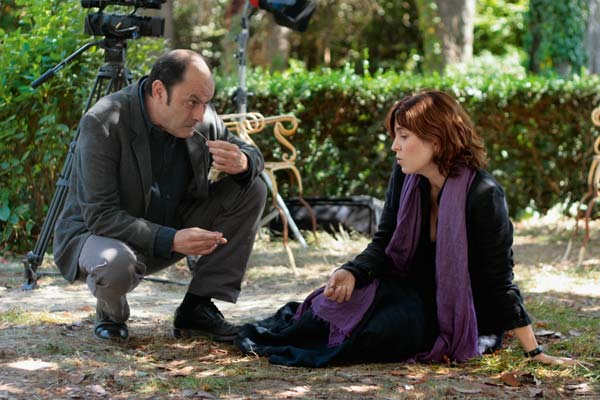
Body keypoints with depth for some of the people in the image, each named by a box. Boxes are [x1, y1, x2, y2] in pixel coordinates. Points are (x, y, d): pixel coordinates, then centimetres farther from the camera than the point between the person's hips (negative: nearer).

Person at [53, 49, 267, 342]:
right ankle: (110, 311, -2)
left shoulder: (204, 118, -8)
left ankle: (197, 308, -4)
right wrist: (171, 241, -40)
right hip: (96, 232, -6)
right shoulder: (102, 123, -26)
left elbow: (253, 154, 6)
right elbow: (100, 216, -29)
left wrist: (242, 163, -22)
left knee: (252, 191, -8)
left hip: (170, 228, 6)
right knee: (115, 263, -42)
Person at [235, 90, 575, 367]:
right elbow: (385, 244, -1)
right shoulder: (406, 177, -5)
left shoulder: (483, 195, -25)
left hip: (464, 313, -5)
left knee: (388, 330, -31)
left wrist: (534, 352, -20)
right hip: (416, 288, 5)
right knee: (345, 295, -24)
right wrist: (352, 273, -23)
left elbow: (500, 279, -21)